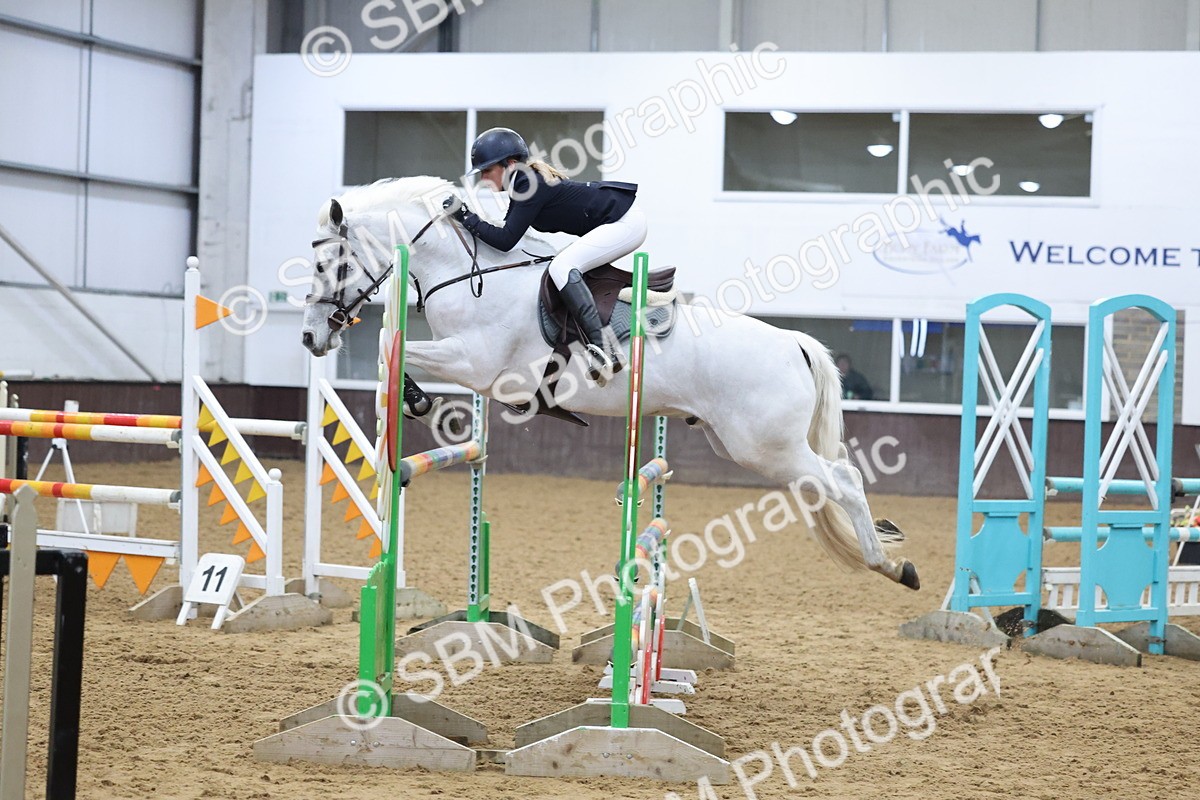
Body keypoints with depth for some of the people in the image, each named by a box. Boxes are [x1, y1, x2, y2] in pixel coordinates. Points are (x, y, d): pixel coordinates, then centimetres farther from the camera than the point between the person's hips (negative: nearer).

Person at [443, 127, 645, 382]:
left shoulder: (531, 186, -19)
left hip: (625, 223, -11)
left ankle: (602, 346, -28)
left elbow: (505, 240, -21)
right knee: (564, 266, 16)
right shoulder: (523, 182, 10)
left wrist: (465, 217, -17)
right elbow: (507, 232, 15)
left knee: (561, 267, -21)